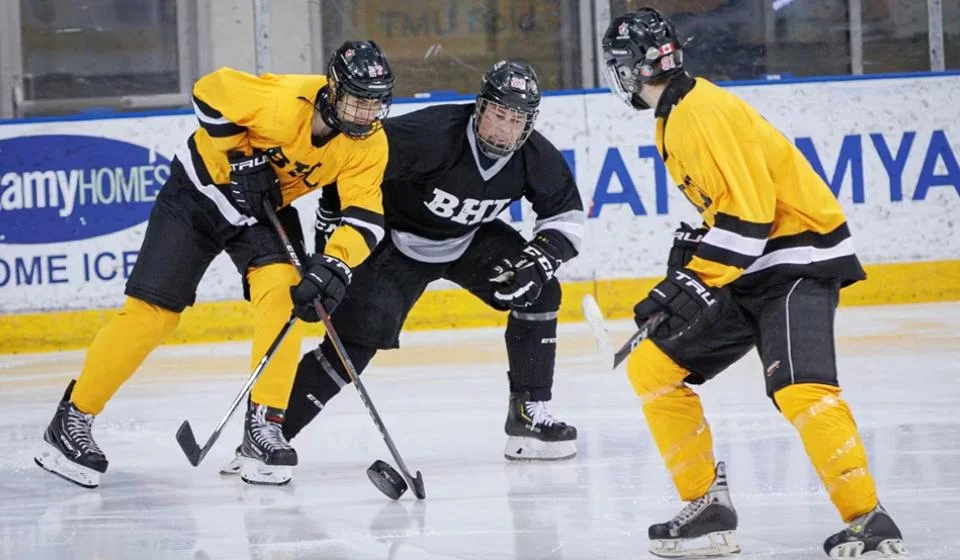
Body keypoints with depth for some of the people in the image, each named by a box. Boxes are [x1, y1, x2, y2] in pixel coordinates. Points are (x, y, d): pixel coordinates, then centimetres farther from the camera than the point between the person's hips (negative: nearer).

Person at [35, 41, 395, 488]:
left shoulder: (369, 145, -18)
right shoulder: (285, 102, -34)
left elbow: (366, 216, -21)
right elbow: (210, 91, -24)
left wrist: (333, 265, -37)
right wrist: (241, 156, -23)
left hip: (265, 208, 5)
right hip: (200, 193, -5)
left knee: (285, 293, -21)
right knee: (152, 311, -7)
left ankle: (264, 426, -12)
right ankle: (71, 421, 4)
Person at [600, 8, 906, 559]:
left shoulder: (703, 114, -20)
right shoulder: (675, 118, 12)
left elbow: (748, 210, -26)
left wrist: (699, 283, -25)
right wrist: (691, 260, 11)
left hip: (798, 258, -11)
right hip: (749, 266, 11)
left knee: (799, 388, -28)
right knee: (652, 367, 7)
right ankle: (708, 508, 8)